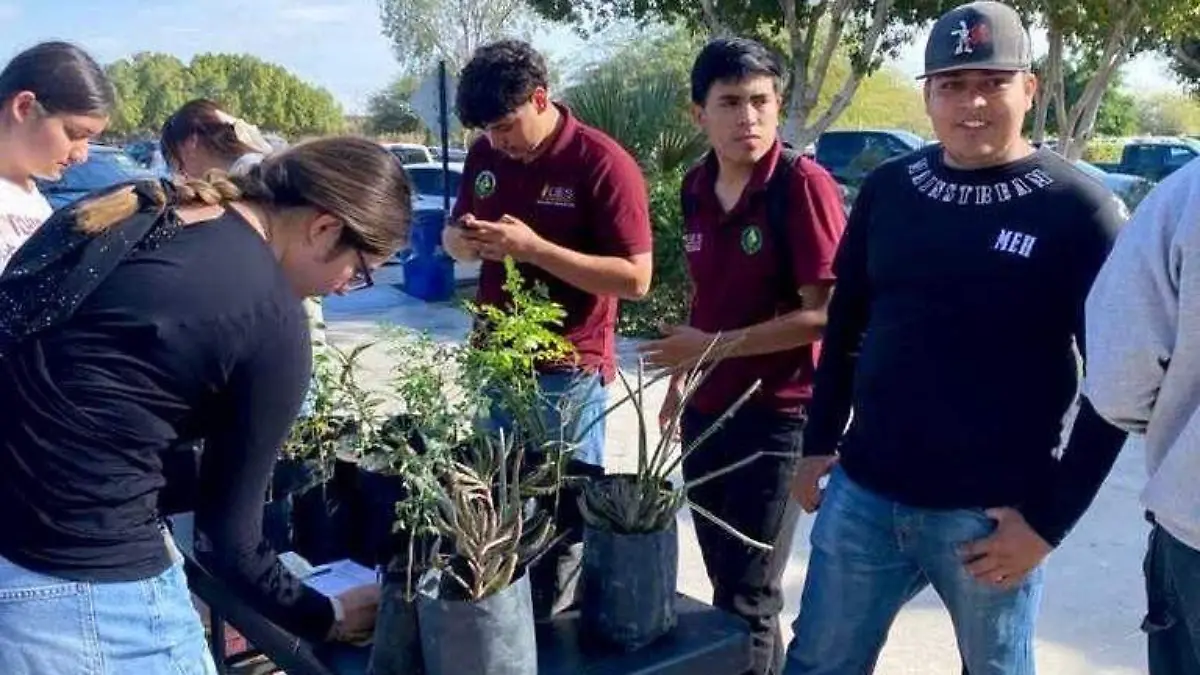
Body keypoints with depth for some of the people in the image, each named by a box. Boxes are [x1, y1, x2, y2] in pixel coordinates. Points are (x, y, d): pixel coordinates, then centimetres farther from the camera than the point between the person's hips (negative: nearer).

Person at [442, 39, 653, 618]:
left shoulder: (603, 164, -14)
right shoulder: (485, 155, 5)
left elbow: (635, 278, -18)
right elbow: (453, 237, 17)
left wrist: (534, 248, -25)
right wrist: (463, 239, -8)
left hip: (567, 374, -6)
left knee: (562, 513, 5)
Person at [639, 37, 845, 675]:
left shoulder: (804, 184, -16)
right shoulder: (696, 188, 5)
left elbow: (826, 312, -19)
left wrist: (715, 346, -19)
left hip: (777, 416, -6)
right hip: (705, 411, 7)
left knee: (748, 596, 3)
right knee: (724, 582, 18)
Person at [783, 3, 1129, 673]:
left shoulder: (1080, 209, -9)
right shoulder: (888, 189, 3)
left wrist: (1050, 518, -11)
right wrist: (820, 443, 10)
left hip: (989, 515, -3)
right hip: (862, 495, 4)